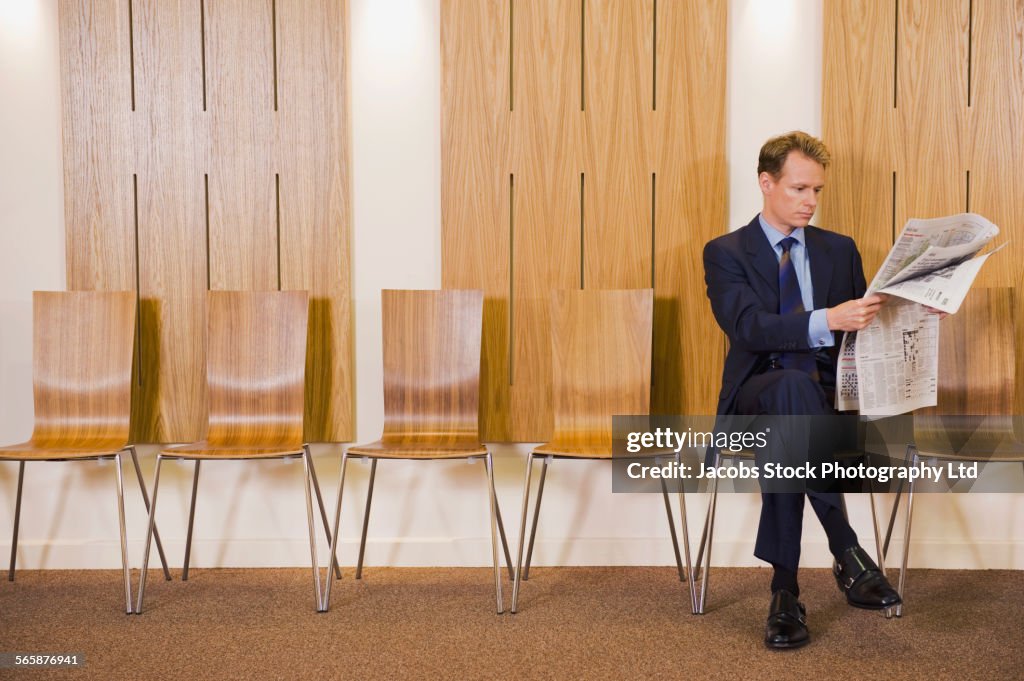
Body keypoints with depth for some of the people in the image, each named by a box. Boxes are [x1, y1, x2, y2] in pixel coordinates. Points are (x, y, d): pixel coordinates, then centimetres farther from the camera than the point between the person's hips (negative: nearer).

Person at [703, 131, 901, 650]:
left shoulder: (839, 250, 15)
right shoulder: (725, 253, 2)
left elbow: (862, 327, 15)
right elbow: (749, 328, -16)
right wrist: (827, 320, -32)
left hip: (826, 395, 2)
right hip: (755, 395, -2)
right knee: (793, 384, -40)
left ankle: (785, 590, -33)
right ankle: (846, 551, -40)